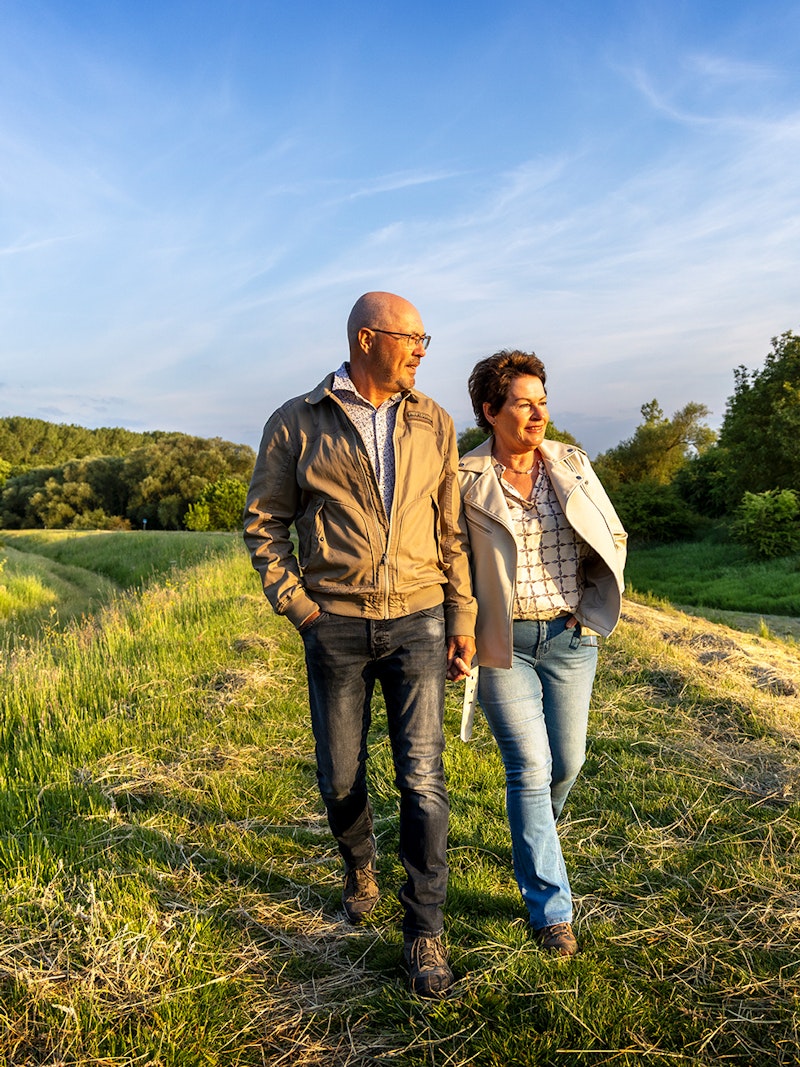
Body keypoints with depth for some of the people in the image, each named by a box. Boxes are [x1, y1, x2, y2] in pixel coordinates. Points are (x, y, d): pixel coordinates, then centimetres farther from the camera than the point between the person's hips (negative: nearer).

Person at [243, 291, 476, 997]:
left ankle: (425, 931, 14)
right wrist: (297, 605, -5)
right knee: (341, 775, 13)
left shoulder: (434, 424, 5)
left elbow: (452, 530, 8)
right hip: (336, 626, 0)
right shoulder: (297, 424, -2)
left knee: (422, 778, -2)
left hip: (417, 621, 1)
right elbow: (265, 522, 4)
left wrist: (463, 619, 5)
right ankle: (359, 865, 45)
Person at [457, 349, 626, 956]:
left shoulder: (572, 465, 2)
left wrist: (591, 608, 3)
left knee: (567, 760, 14)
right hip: (504, 642, -3)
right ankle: (551, 908, 11)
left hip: (569, 638, 4)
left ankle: (535, 837, 48)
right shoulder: (465, 481, -7)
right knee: (530, 767, -5)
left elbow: (613, 539, 11)